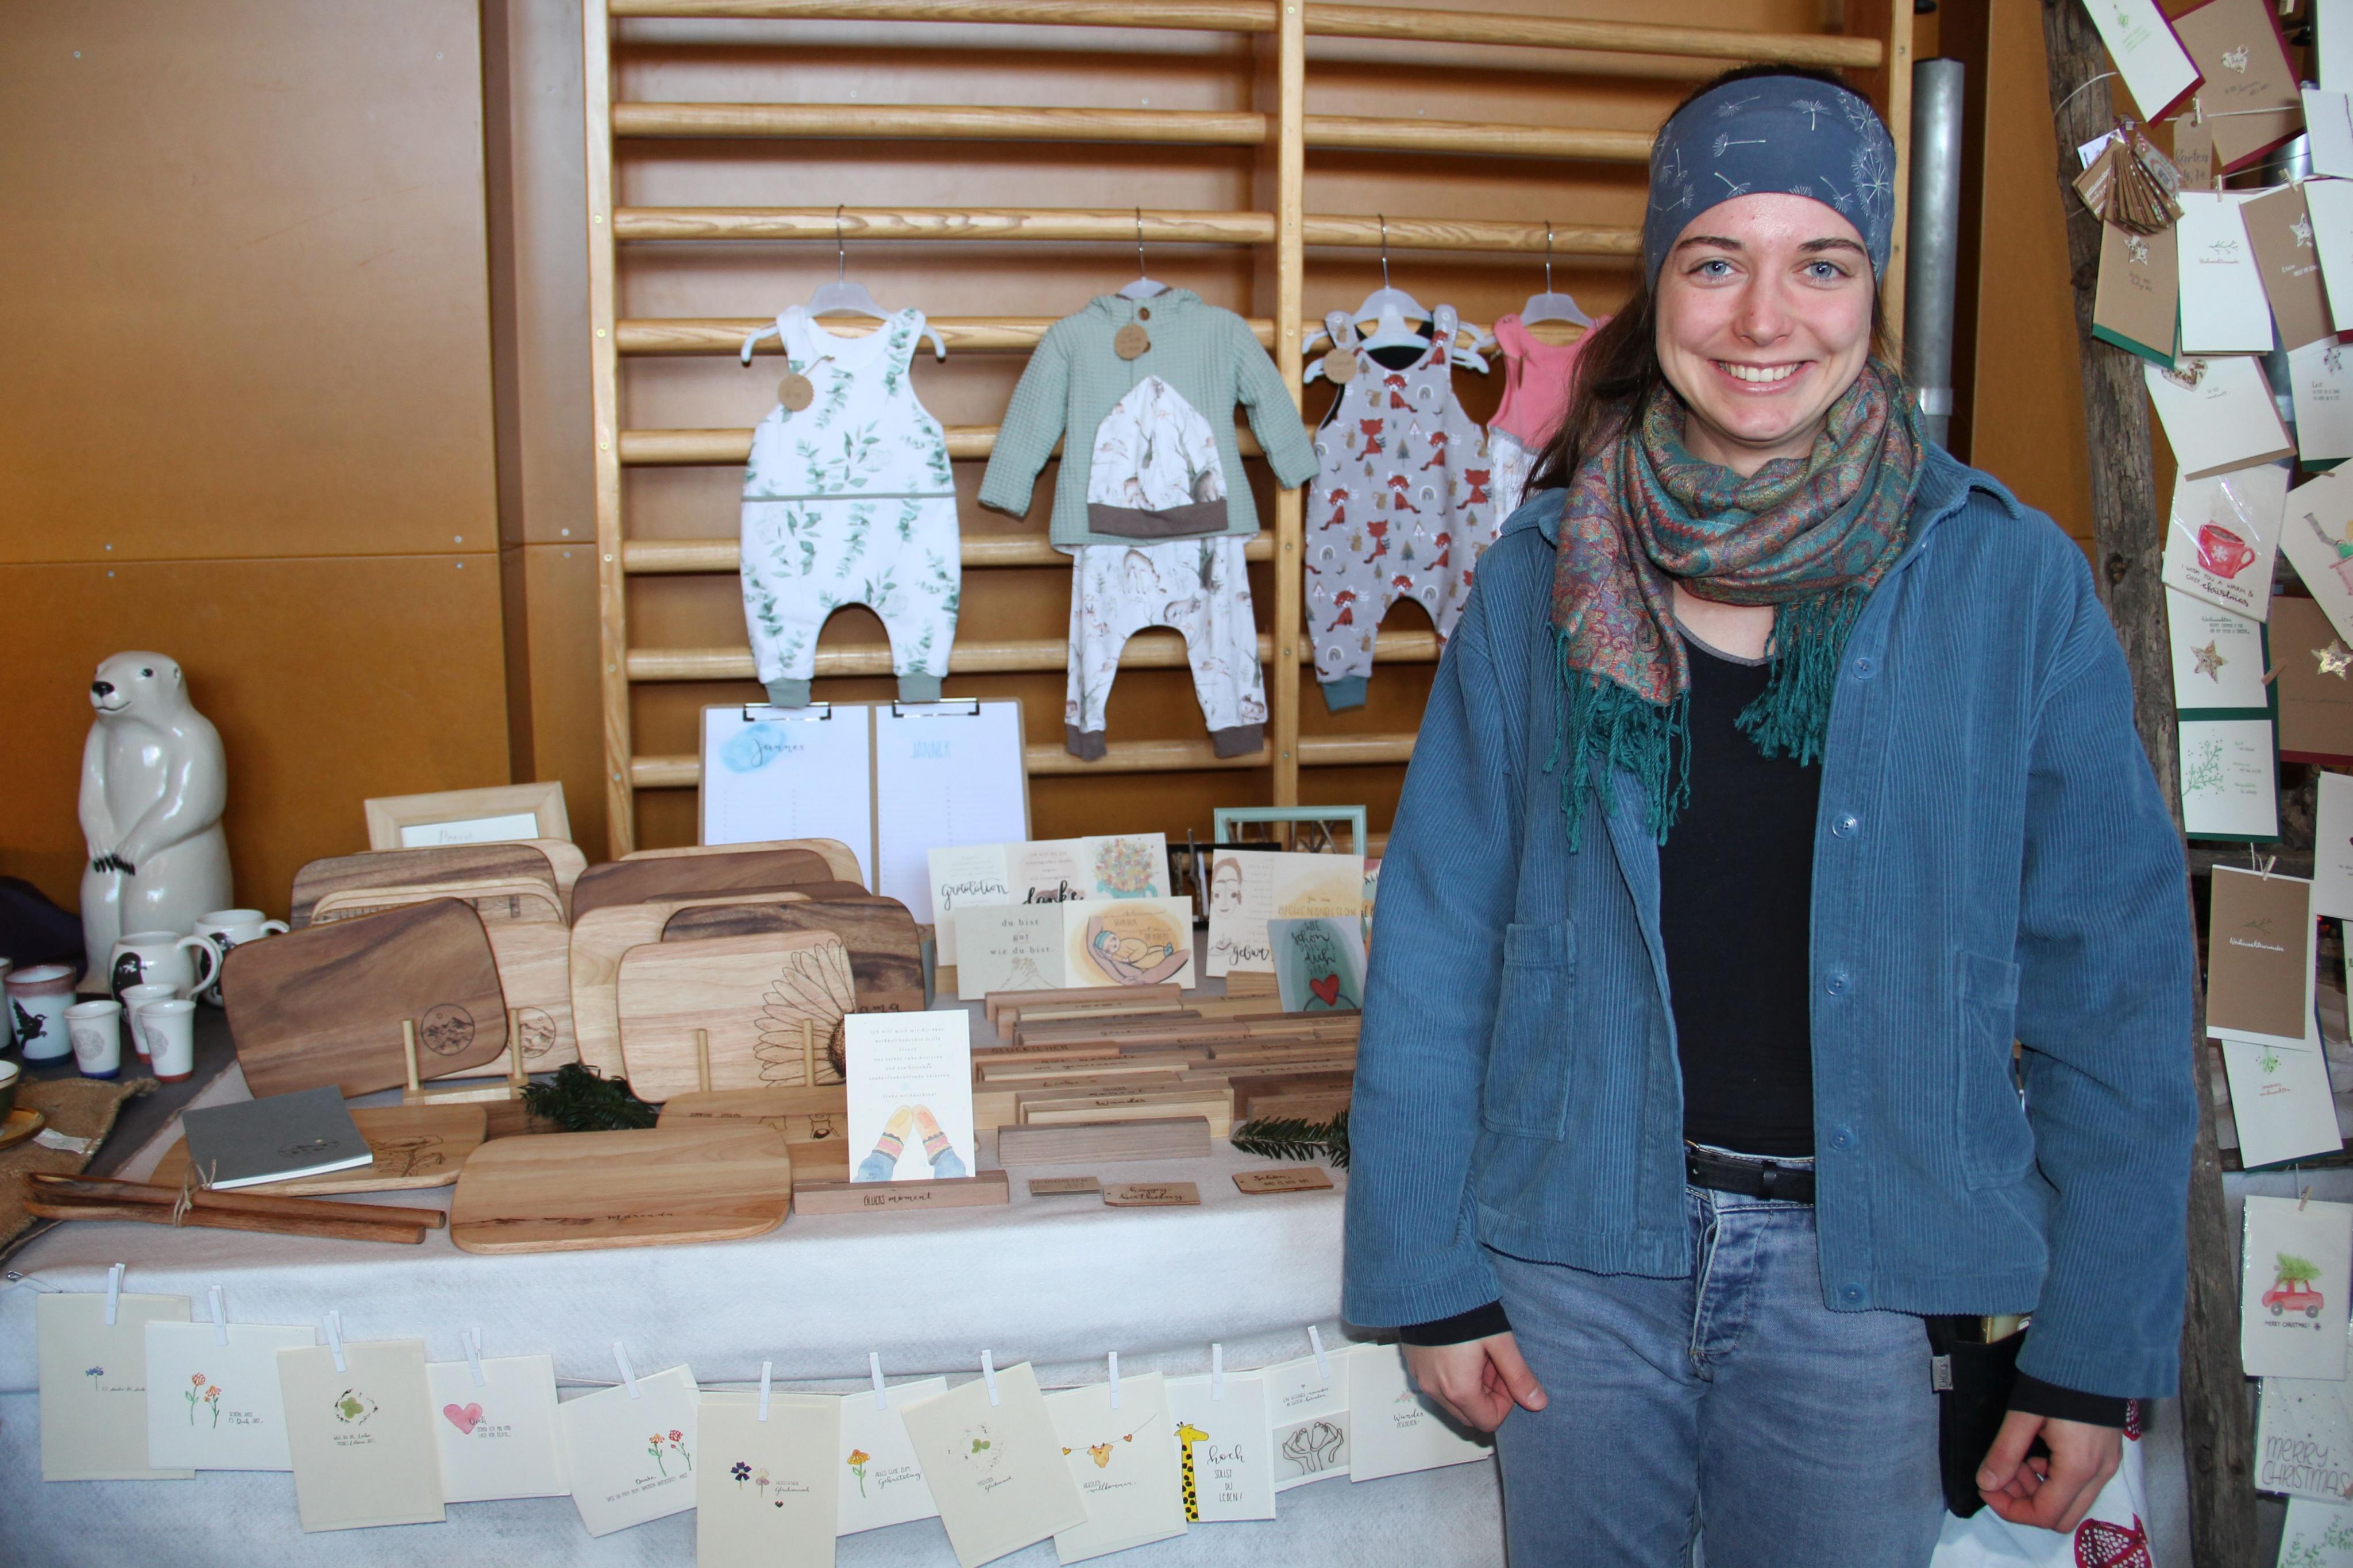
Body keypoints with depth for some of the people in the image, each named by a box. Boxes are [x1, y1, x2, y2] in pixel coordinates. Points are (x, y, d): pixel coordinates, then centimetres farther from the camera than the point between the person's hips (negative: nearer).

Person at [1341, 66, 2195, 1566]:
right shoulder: (1547, 576, -4)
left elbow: (2112, 976, -3)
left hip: (1860, 1263, -1)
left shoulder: (2012, 580, -7)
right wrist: (1429, 1272, -2)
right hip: (1578, 1238, 1)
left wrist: (2097, 1348, -3)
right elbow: (1437, 940, -1)